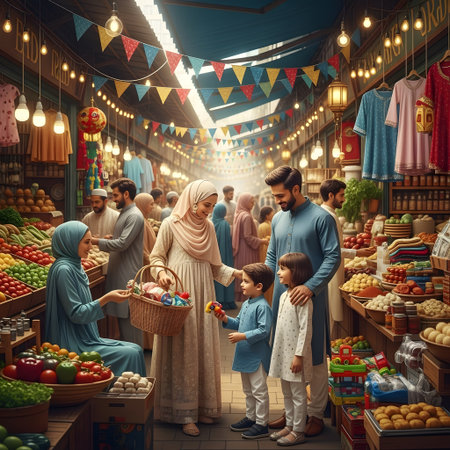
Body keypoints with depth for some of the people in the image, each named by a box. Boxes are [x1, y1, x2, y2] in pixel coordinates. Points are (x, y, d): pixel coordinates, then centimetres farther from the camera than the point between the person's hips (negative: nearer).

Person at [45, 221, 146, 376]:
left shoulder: (75, 266, 12)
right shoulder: (63, 270, -17)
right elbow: (76, 314, -19)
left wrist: (110, 298, 6)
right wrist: (106, 298, -20)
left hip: (85, 339, 9)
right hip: (73, 345, -9)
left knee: (136, 350, -1)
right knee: (130, 354, -16)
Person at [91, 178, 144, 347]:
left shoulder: (134, 216, -15)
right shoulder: (124, 213, 17)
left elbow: (123, 243, -22)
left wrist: (97, 241, -16)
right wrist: (106, 240, 10)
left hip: (129, 275, -10)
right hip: (119, 273, 10)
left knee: (129, 316, -6)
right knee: (120, 314, 15)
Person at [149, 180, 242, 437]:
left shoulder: (209, 227, 10)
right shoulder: (171, 224, -5)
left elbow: (214, 266, 13)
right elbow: (157, 257, 0)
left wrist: (237, 273, 0)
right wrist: (161, 272, -19)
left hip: (202, 295, 5)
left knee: (203, 349, 9)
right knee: (181, 351, -2)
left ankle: (203, 405, 20)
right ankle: (183, 412, 6)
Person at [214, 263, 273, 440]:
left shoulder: (263, 306, -20)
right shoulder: (246, 304, 10)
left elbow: (263, 330, -25)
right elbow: (239, 323, 19)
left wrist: (243, 336, -27)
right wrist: (225, 319, 4)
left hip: (257, 357, -10)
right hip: (245, 355, 10)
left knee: (259, 391, 1)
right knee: (248, 390, 21)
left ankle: (262, 424, 11)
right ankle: (250, 418, 34)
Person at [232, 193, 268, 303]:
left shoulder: (238, 215, 9)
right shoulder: (246, 216, -18)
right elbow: (248, 237, -21)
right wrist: (262, 241, -11)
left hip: (239, 248, 9)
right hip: (247, 251, -9)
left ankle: (238, 296, 21)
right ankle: (246, 297, 2)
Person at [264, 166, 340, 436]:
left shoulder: (321, 218, -9)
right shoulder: (278, 219, 10)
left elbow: (333, 257, -13)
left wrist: (311, 287, -23)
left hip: (311, 297, -6)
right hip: (282, 296, 6)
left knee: (315, 357, 5)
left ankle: (316, 414, 20)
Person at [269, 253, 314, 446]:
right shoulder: (284, 295, 10)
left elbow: (305, 328, -20)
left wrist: (299, 355, -21)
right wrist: (277, 350, 17)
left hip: (295, 354, -9)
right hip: (283, 351, 9)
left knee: (298, 394, 4)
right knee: (287, 393, 18)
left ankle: (298, 431, 14)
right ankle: (289, 426, 31)